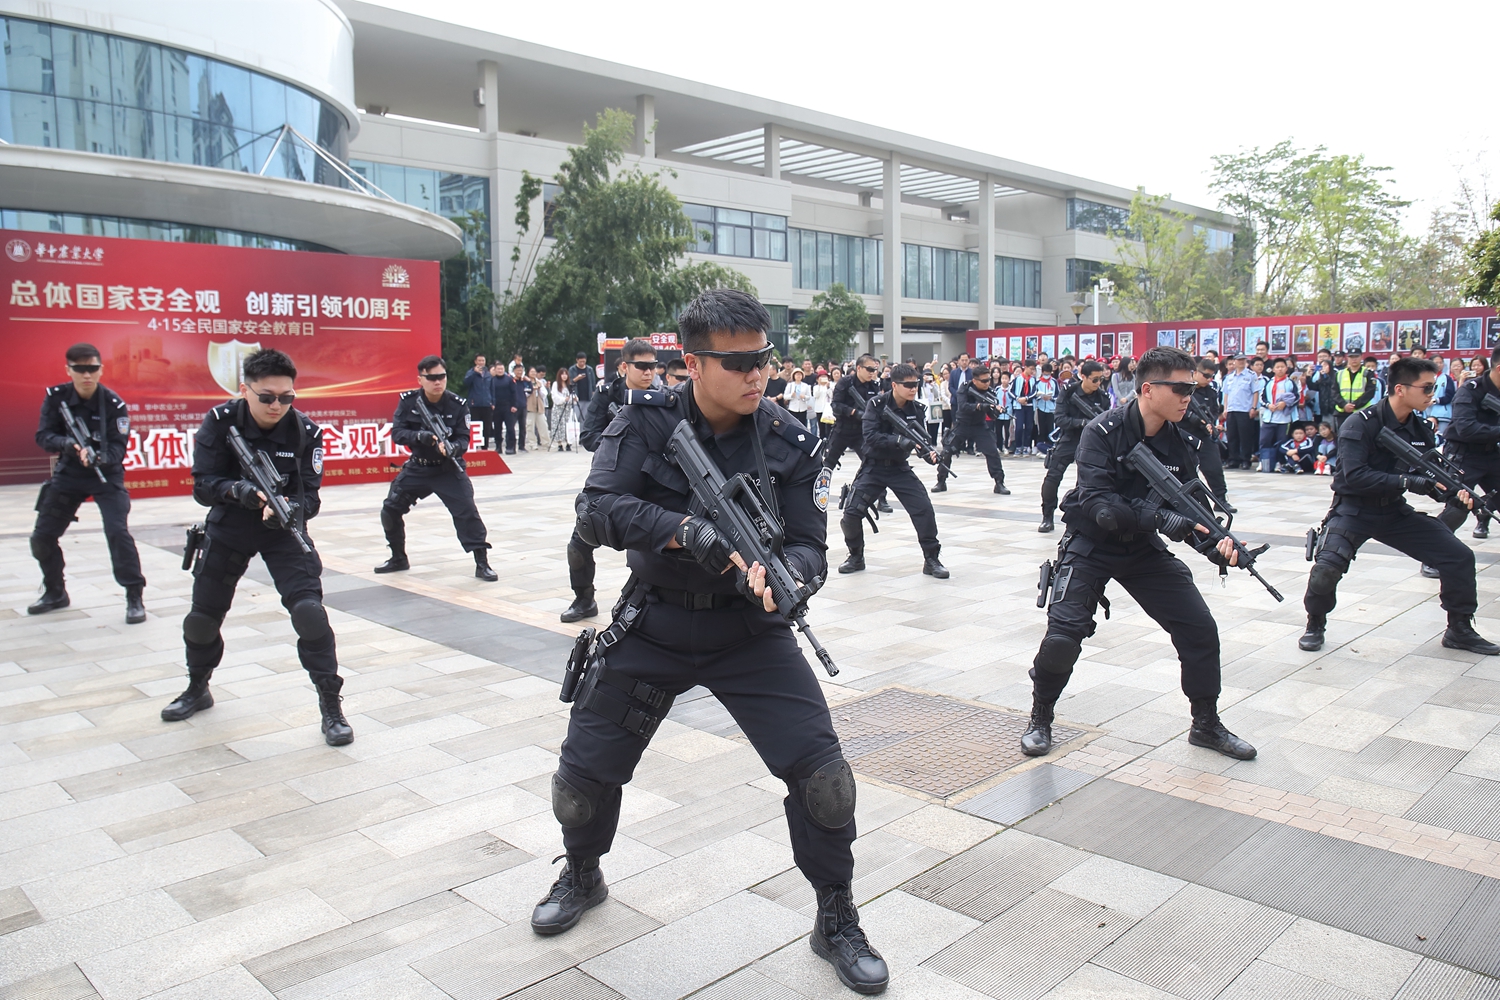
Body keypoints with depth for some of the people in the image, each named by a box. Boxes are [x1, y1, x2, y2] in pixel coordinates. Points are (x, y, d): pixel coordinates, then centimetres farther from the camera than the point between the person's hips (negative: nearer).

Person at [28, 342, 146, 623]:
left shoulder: (114, 404, -17)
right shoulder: (55, 397, -8)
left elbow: (117, 448, -19)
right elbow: (43, 436, -9)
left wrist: (98, 458, -40)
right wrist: (69, 445, -30)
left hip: (107, 474, -4)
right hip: (68, 473, 4)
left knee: (117, 531, -20)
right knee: (42, 536, 7)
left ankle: (135, 597, -11)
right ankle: (55, 592, 30)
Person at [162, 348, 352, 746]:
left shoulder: (306, 431, -17)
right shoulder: (220, 422, -16)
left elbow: (310, 497, -17)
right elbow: (202, 485, -16)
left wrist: (287, 508, -40)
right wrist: (239, 491, -36)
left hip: (284, 530, -2)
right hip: (227, 529, 2)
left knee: (309, 612, -19)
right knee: (202, 617, 11)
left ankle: (331, 705, -8)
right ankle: (198, 689, 41)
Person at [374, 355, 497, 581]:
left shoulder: (457, 405, -14)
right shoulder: (408, 400, -9)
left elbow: (463, 438, -14)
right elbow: (397, 433, -12)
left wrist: (453, 448, -37)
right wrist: (421, 437, -31)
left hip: (449, 468, -3)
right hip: (417, 467, 3)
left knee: (467, 512, -17)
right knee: (390, 510, 6)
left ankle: (482, 563, -8)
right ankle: (398, 558, 28)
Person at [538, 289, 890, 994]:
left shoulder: (789, 443, -9)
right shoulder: (646, 425, -11)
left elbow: (809, 547, -9)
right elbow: (596, 510, -23)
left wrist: (779, 574, -33)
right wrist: (692, 532, -37)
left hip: (749, 631, 0)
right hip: (652, 629, 1)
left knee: (822, 772, -11)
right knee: (583, 772, 8)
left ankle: (837, 922, 15)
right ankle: (582, 876, 42)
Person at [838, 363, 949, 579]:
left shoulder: (916, 409, -3)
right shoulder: (876, 404, -14)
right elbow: (871, 437, -24)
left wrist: (929, 453, -23)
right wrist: (899, 441, -36)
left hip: (900, 468, 2)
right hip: (874, 468, -2)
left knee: (924, 509, -13)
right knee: (851, 513, -10)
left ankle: (931, 560, 4)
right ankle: (856, 557, 16)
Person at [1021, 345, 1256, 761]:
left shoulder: (1180, 444, -4)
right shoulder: (1103, 432, -20)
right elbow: (1096, 503, -29)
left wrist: (1215, 540, -21)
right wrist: (1160, 518, -38)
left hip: (1144, 549, 5)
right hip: (1090, 547, -5)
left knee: (1201, 630, -1)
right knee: (1062, 637, -18)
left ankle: (1206, 725, 21)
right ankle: (1040, 719, 9)